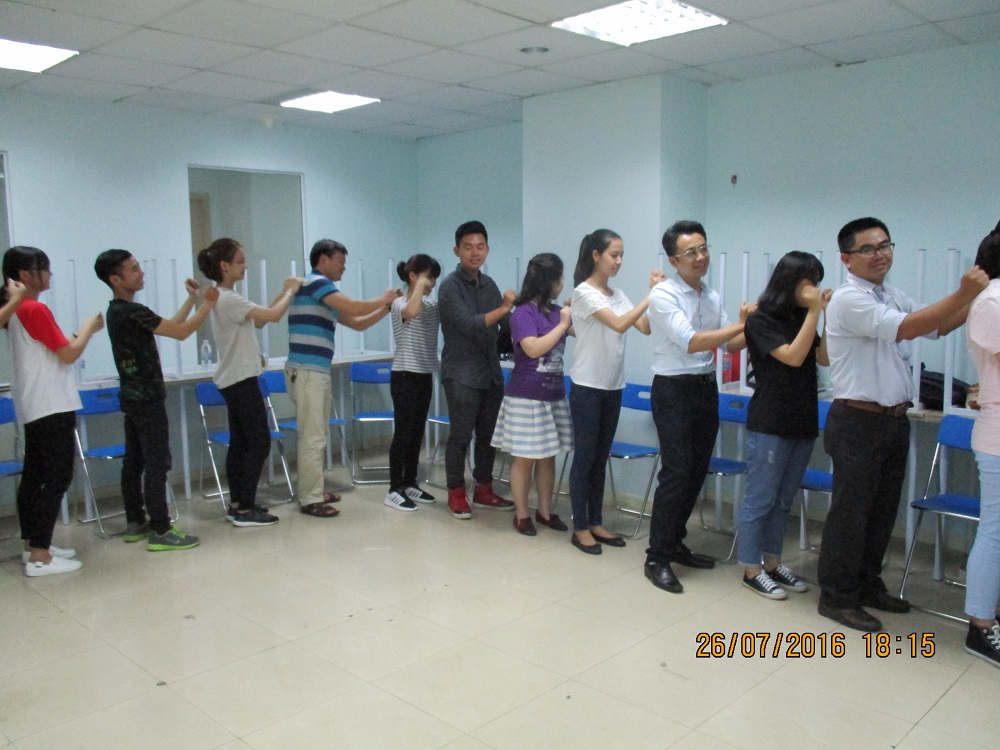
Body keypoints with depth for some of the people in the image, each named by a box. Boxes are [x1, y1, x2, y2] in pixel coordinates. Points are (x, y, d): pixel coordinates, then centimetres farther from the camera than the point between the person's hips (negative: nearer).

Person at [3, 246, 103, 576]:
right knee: (57, 478, -6)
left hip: (34, 408, 10)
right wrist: (89, 326, 0)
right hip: (51, 407, -9)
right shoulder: (36, 309, -15)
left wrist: (83, 332, 11)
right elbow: (69, 354, -13)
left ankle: (33, 545, 20)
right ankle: (39, 557, -5)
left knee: (34, 475, 13)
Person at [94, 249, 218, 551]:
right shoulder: (132, 311, -18)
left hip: (132, 397, 10)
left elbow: (170, 326, 16)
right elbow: (181, 332, -18)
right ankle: (160, 532, -6)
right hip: (147, 398, -10)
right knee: (157, 463, -8)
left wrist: (192, 299, 17)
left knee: (134, 461, 14)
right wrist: (208, 303, -7)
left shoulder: (118, 311, 12)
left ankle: (135, 523, 22)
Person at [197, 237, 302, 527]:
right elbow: (273, 316, -25)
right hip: (241, 380, -10)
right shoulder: (229, 299, -19)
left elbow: (259, 320, 16)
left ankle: (237, 504, 19)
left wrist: (284, 293, 9)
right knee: (260, 443, -5)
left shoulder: (222, 298, 12)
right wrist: (290, 291, -7)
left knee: (239, 442, 13)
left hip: (232, 380, 10)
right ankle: (245, 509, 0)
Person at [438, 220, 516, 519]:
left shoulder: (489, 284, 11)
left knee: (489, 434, 11)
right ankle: (456, 494, 12)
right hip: (462, 374, -6)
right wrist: (503, 308, -22)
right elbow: (469, 325, -19)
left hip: (491, 371, 6)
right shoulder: (450, 286, -9)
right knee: (461, 435, -1)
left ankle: (483, 490, 23)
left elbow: (500, 325, 17)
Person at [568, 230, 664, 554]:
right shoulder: (584, 292, -12)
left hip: (613, 387, 7)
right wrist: (651, 295, -22)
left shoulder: (617, 294, 9)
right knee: (585, 457, 0)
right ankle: (580, 528, 10)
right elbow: (619, 324, -24)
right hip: (587, 387, -7)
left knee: (601, 457, 13)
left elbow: (645, 328, 0)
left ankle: (595, 523, 22)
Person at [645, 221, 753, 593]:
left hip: (706, 388, 8)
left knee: (697, 472, 13)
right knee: (676, 473, -10)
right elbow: (690, 342, -23)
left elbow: (732, 344, 11)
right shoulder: (664, 295, -12)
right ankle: (657, 558, 1)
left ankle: (674, 543, 27)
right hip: (673, 391, -8)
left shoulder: (713, 297, 10)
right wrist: (740, 324, -24)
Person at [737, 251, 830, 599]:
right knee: (760, 500, 0)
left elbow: (824, 358, 7)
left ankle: (772, 563, 25)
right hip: (769, 424, -7)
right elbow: (793, 356, -18)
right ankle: (751, 570, 10)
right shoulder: (760, 320, -9)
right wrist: (814, 313, -15)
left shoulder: (799, 318, 11)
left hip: (802, 423, 7)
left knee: (784, 500, 14)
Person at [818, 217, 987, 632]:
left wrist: (978, 296, 2)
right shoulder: (848, 300, -15)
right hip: (858, 422, -8)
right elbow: (905, 328, -25)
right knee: (850, 510, 0)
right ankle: (837, 595, 13)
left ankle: (867, 583, 32)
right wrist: (963, 294, -26)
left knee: (883, 508, 17)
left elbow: (939, 326, 16)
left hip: (894, 420, 8)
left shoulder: (894, 296, 13)